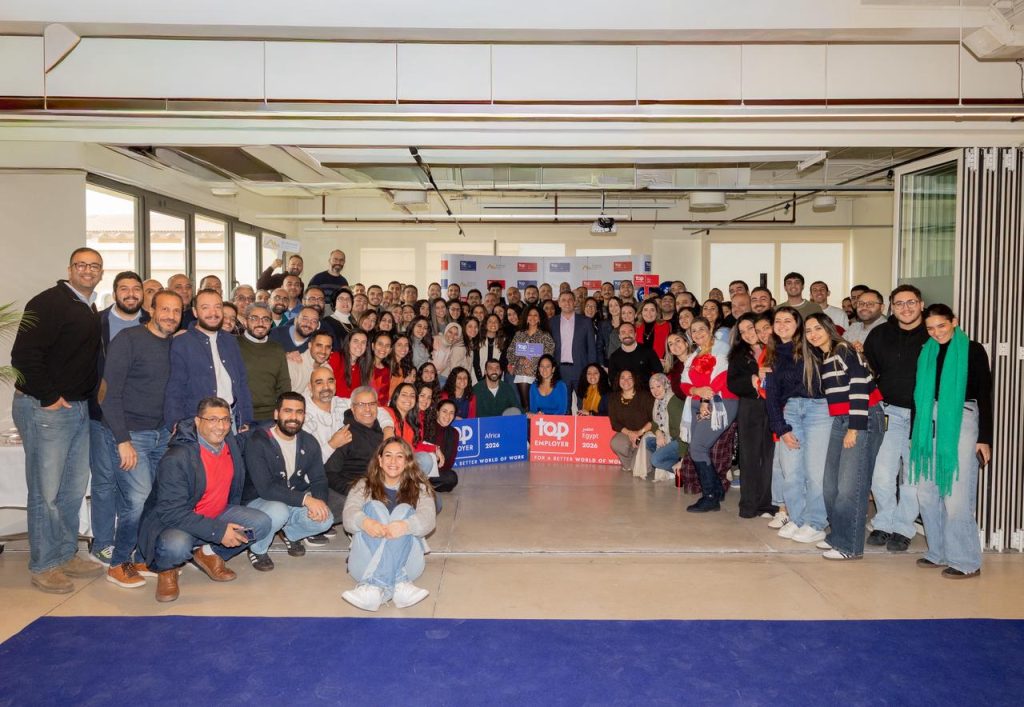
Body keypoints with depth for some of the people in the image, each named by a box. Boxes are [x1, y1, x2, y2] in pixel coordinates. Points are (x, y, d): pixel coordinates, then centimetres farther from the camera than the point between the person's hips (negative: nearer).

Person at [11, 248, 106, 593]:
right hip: (46, 409, -8)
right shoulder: (49, 303, -12)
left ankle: (67, 554, 26)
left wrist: (89, 397, 12)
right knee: (46, 491, 0)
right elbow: (24, 356, -19)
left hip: (79, 409, 8)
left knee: (74, 488, 14)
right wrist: (50, 397, -16)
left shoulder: (92, 311, 14)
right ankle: (44, 566, 11)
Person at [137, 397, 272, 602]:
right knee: (176, 546, -38)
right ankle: (166, 570, 1)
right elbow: (172, 512, -29)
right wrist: (218, 531, -32)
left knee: (261, 523, -13)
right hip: (172, 522, -6)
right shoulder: (176, 458, -26)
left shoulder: (231, 443, -4)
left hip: (219, 515, 7)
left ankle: (207, 553, 9)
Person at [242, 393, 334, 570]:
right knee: (278, 512, -37)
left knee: (325, 520, -21)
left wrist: (319, 501, -23)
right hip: (259, 501, -5)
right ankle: (257, 549, -4)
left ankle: (290, 534, 14)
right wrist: (305, 499, -35)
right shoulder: (257, 442, -20)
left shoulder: (309, 442, 0)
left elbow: (319, 480, 1)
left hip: (295, 501, 5)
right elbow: (265, 488, -28)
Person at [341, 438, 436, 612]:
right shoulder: (364, 486, 16)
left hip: (406, 562, 0)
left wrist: (405, 525, -33)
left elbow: (428, 519, -8)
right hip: (366, 563, 1)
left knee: (404, 510, -23)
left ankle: (374, 587, -41)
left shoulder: (419, 488, 13)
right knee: (373, 506, -21)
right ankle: (398, 585, -41)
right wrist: (365, 522, -32)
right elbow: (349, 515, -5)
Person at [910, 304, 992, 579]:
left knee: (956, 494, -7)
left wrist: (984, 438, -7)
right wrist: (914, 432, 13)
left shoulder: (973, 350, -1)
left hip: (961, 422, -5)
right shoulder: (926, 352, 12)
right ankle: (939, 553, 18)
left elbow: (984, 395, -2)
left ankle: (966, 561, 4)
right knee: (927, 492, 6)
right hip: (929, 424, 5)